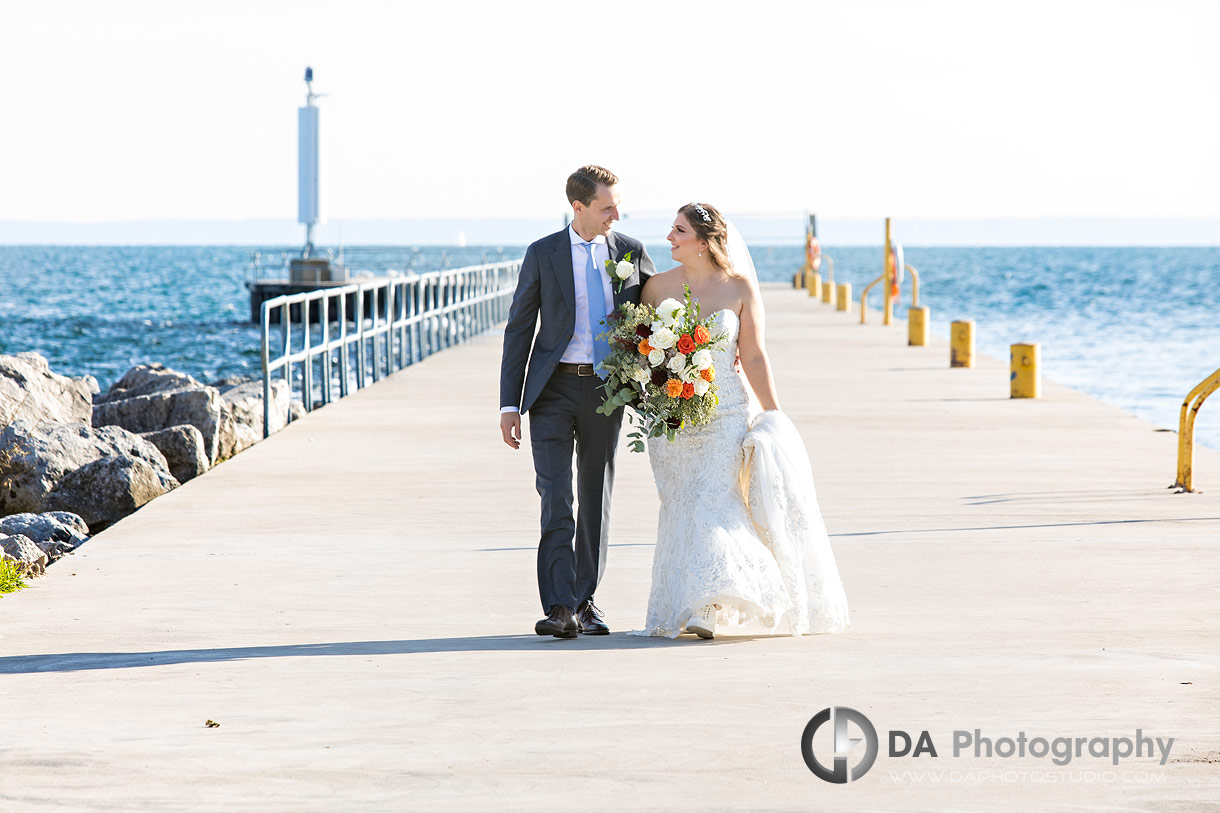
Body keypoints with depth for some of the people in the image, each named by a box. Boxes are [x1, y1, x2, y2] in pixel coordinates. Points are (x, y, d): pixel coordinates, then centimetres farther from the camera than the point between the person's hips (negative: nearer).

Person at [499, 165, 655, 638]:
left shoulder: (631, 253, 4)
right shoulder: (543, 255, 0)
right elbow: (519, 330, 2)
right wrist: (509, 405, -4)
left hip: (606, 389, 2)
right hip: (553, 389, -2)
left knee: (595, 497, 9)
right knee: (556, 498, -12)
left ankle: (585, 601, 19)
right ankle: (559, 609, -16)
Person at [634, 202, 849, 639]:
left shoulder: (739, 288, -2)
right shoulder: (658, 286, 4)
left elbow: (753, 357, 0)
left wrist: (774, 416, 0)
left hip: (726, 412, -3)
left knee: (713, 501, -13)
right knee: (681, 506, 4)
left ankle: (708, 608, -16)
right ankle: (680, 606, 12)